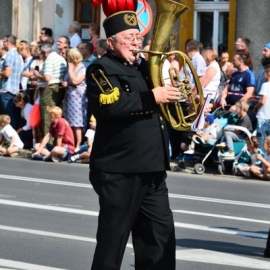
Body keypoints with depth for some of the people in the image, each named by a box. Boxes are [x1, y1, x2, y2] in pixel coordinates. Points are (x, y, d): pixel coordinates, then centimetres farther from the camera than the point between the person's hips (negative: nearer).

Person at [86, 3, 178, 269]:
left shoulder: (143, 67, 19)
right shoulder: (101, 69, -6)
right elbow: (111, 106, -24)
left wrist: (170, 84, 3)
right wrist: (151, 97, -22)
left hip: (152, 168, 8)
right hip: (120, 170, -8)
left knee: (160, 234, 7)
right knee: (113, 238, 0)